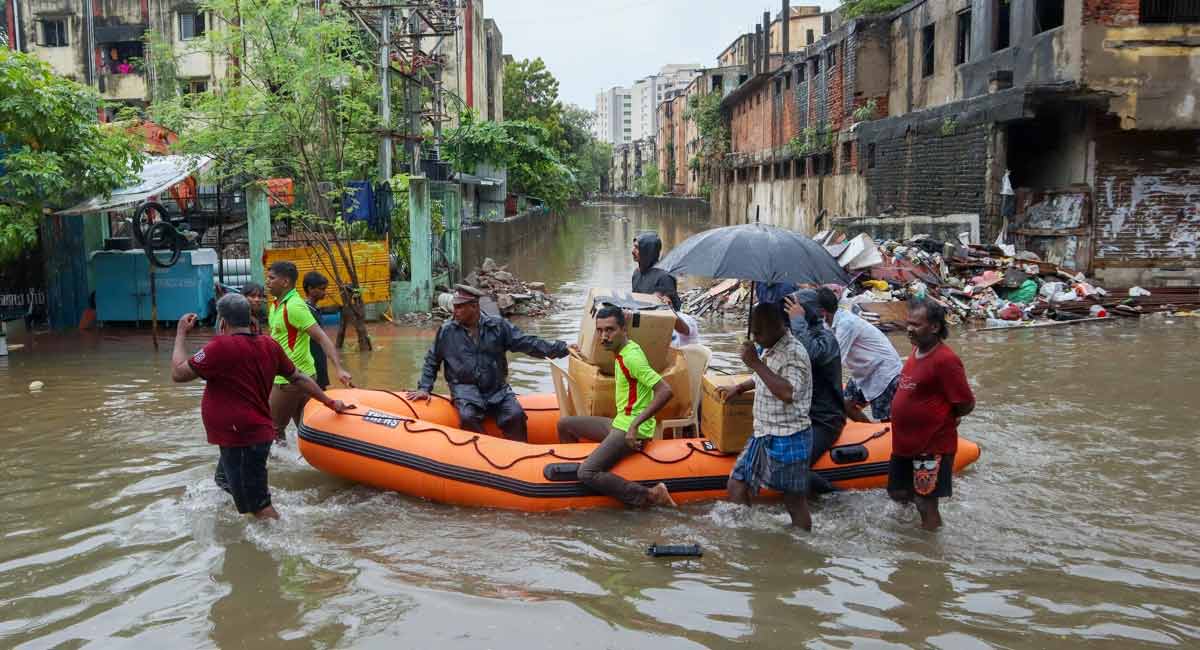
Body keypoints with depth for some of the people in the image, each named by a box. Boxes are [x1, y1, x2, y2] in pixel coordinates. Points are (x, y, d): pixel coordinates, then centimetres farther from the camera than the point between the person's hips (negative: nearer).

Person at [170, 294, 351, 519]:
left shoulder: (222, 347, -19)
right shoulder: (268, 345, 5)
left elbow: (178, 374, -14)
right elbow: (297, 378, 11)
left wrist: (181, 334, -2)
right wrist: (330, 402, 21)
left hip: (241, 441, -9)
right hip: (258, 433, 10)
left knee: (258, 505, -3)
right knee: (224, 481, 29)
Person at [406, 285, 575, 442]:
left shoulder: (498, 326, 2)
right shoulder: (447, 331, 3)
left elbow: (527, 343, -1)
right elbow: (432, 361, 14)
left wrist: (562, 349, -9)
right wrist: (424, 388, 4)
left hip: (496, 388, 1)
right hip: (465, 388, -1)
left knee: (515, 415, -23)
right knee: (468, 416, -30)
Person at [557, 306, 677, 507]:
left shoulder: (631, 357, -21)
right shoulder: (625, 349, 7)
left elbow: (665, 391, -28)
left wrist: (635, 425, -30)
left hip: (632, 431, -10)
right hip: (619, 423, 10)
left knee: (587, 474, -22)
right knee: (564, 425, 16)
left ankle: (651, 496, -17)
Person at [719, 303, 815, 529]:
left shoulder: (794, 353, -19)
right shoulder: (769, 349, 9)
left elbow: (788, 393, -35)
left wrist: (756, 363, -32)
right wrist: (739, 388, 21)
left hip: (788, 440, -9)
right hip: (763, 436, 9)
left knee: (795, 501, 4)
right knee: (737, 485, 10)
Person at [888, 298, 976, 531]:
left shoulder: (946, 360, -21)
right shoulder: (917, 350, 6)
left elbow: (966, 404, -18)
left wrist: (943, 419, -3)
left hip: (931, 448, -9)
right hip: (905, 443, 9)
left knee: (926, 505, 3)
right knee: (898, 493, 19)